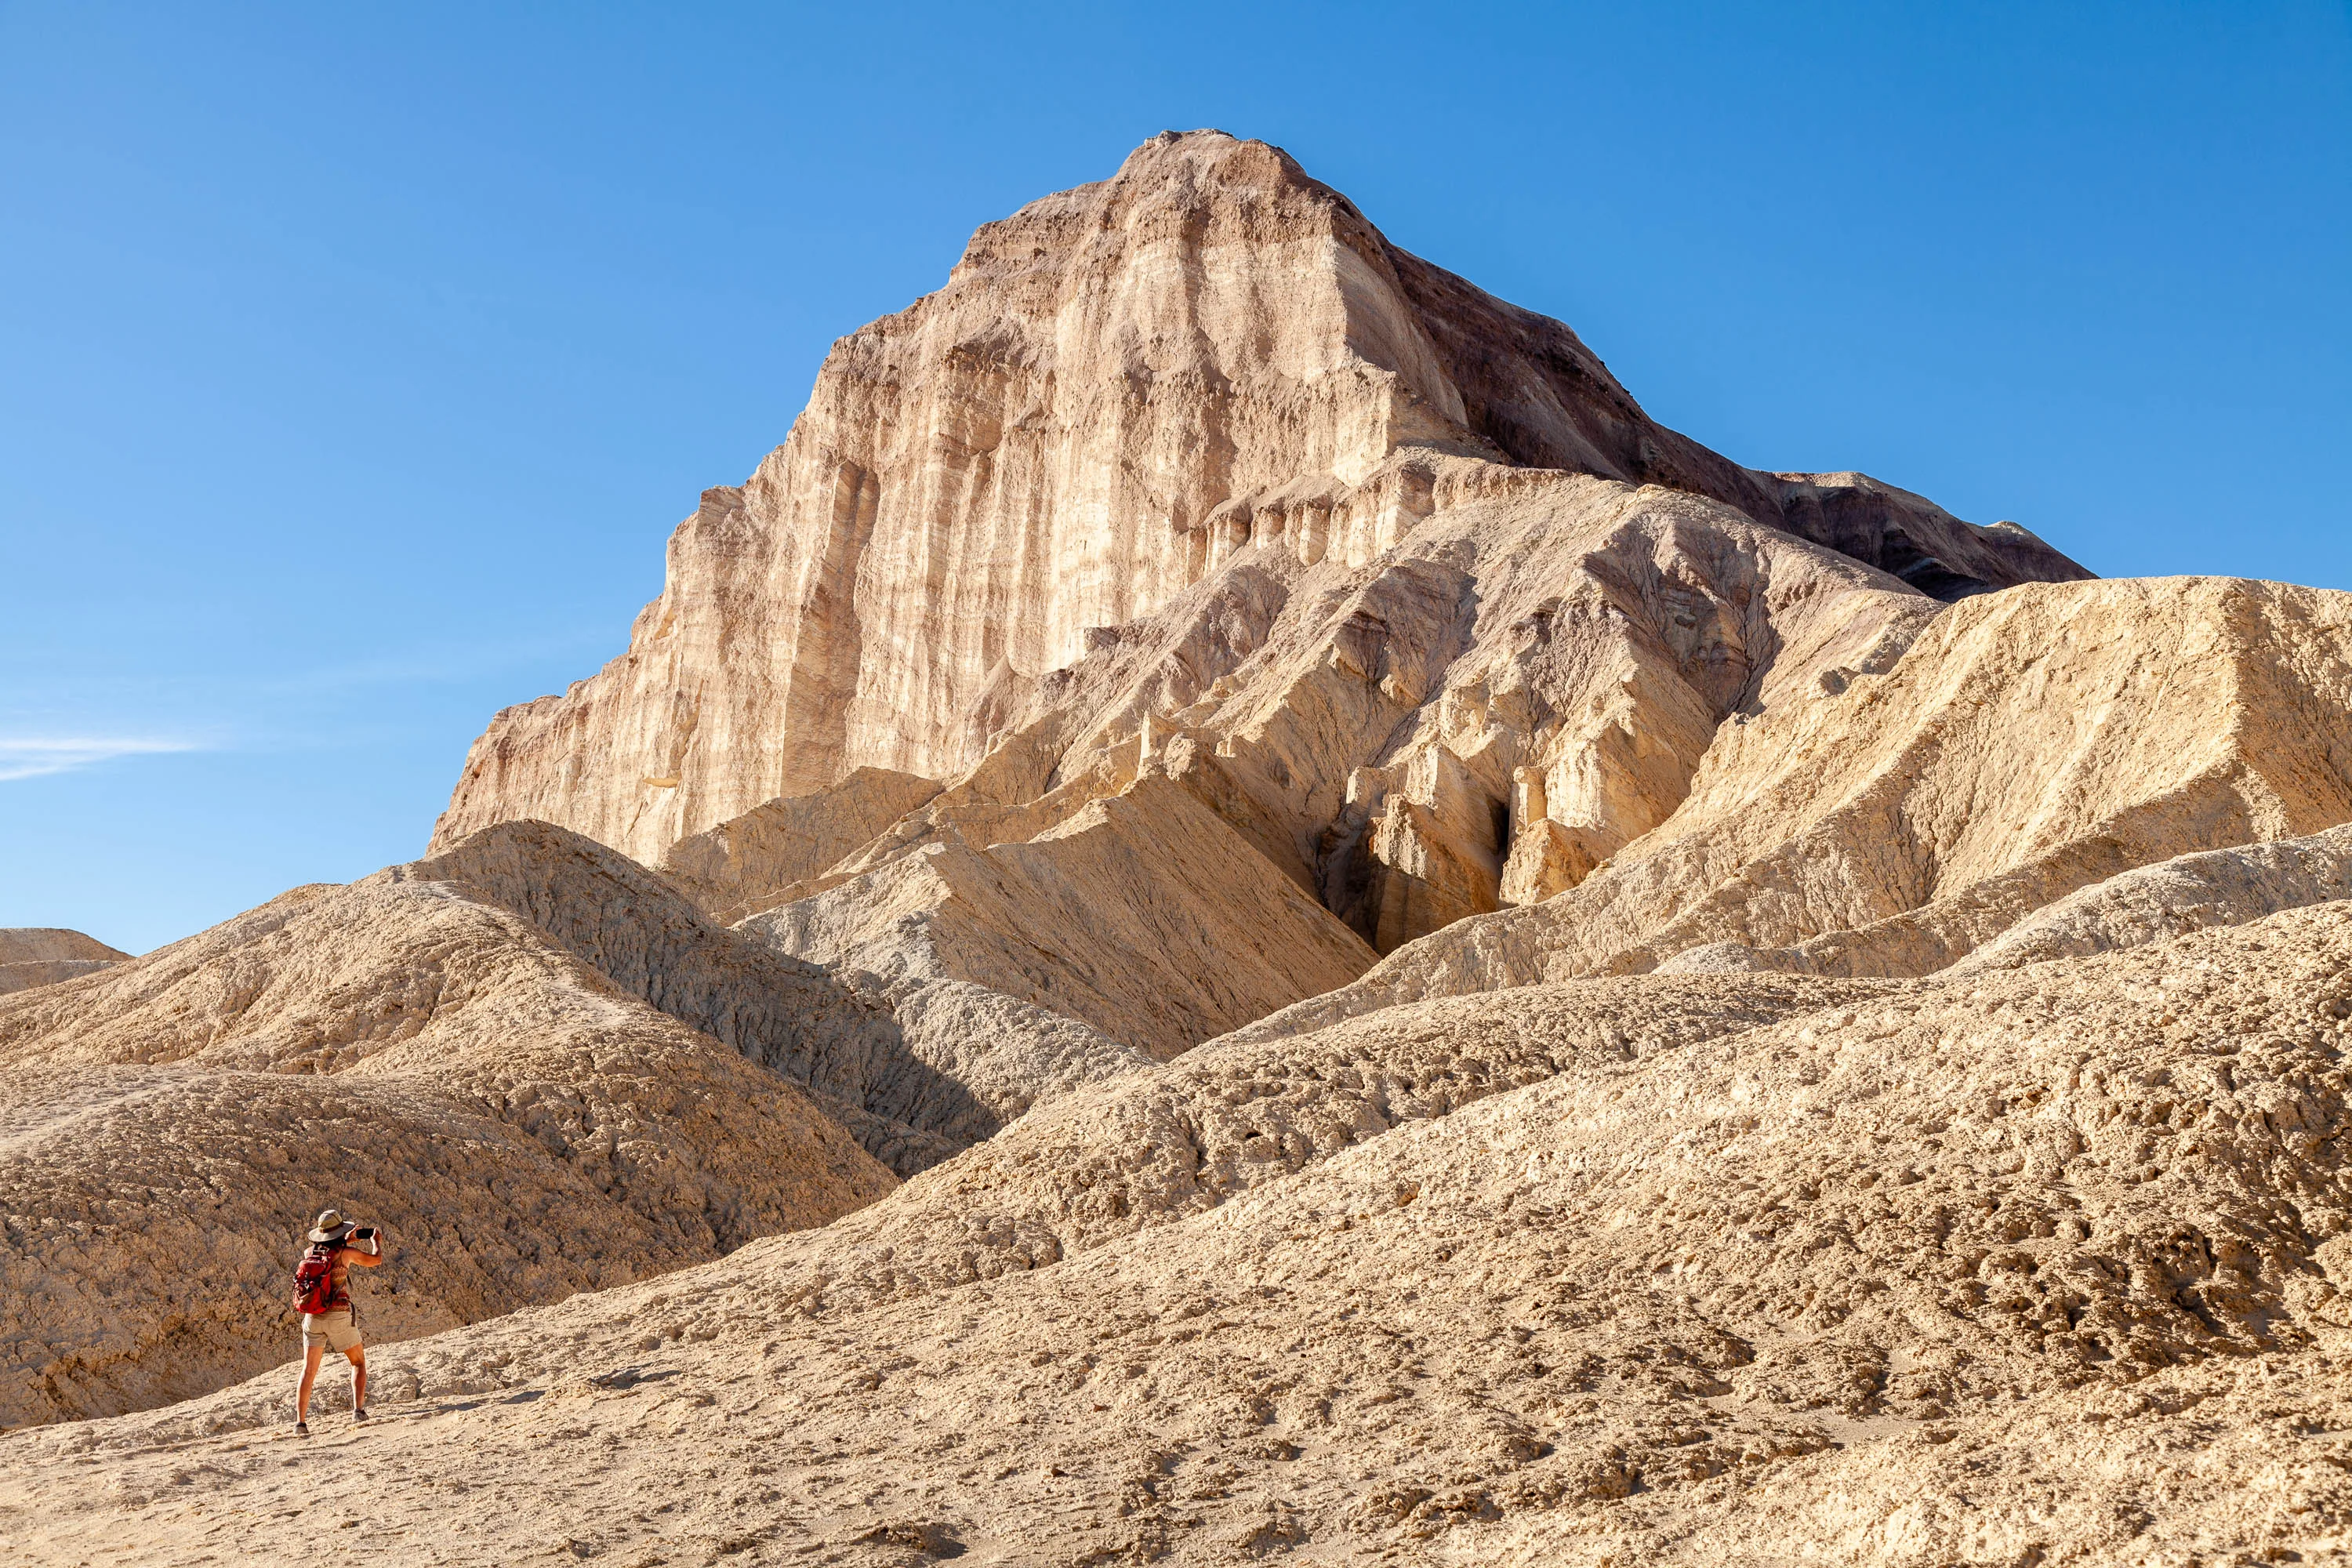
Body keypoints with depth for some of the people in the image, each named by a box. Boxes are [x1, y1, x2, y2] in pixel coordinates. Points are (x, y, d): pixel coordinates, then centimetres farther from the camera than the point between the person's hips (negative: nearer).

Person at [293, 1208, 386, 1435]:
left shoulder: (309, 1252, 6)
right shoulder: (346, 1252, -7)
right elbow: (376, 1260, 4)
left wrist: (347, 1241, 36)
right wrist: (377, 1241, 22)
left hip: (313, 1318, 3)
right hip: (340, 1317, -3)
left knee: (309, 1371, 5)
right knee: (358, 1363, 14)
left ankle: (300, 1422, -7)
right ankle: (358, 1409, -2)